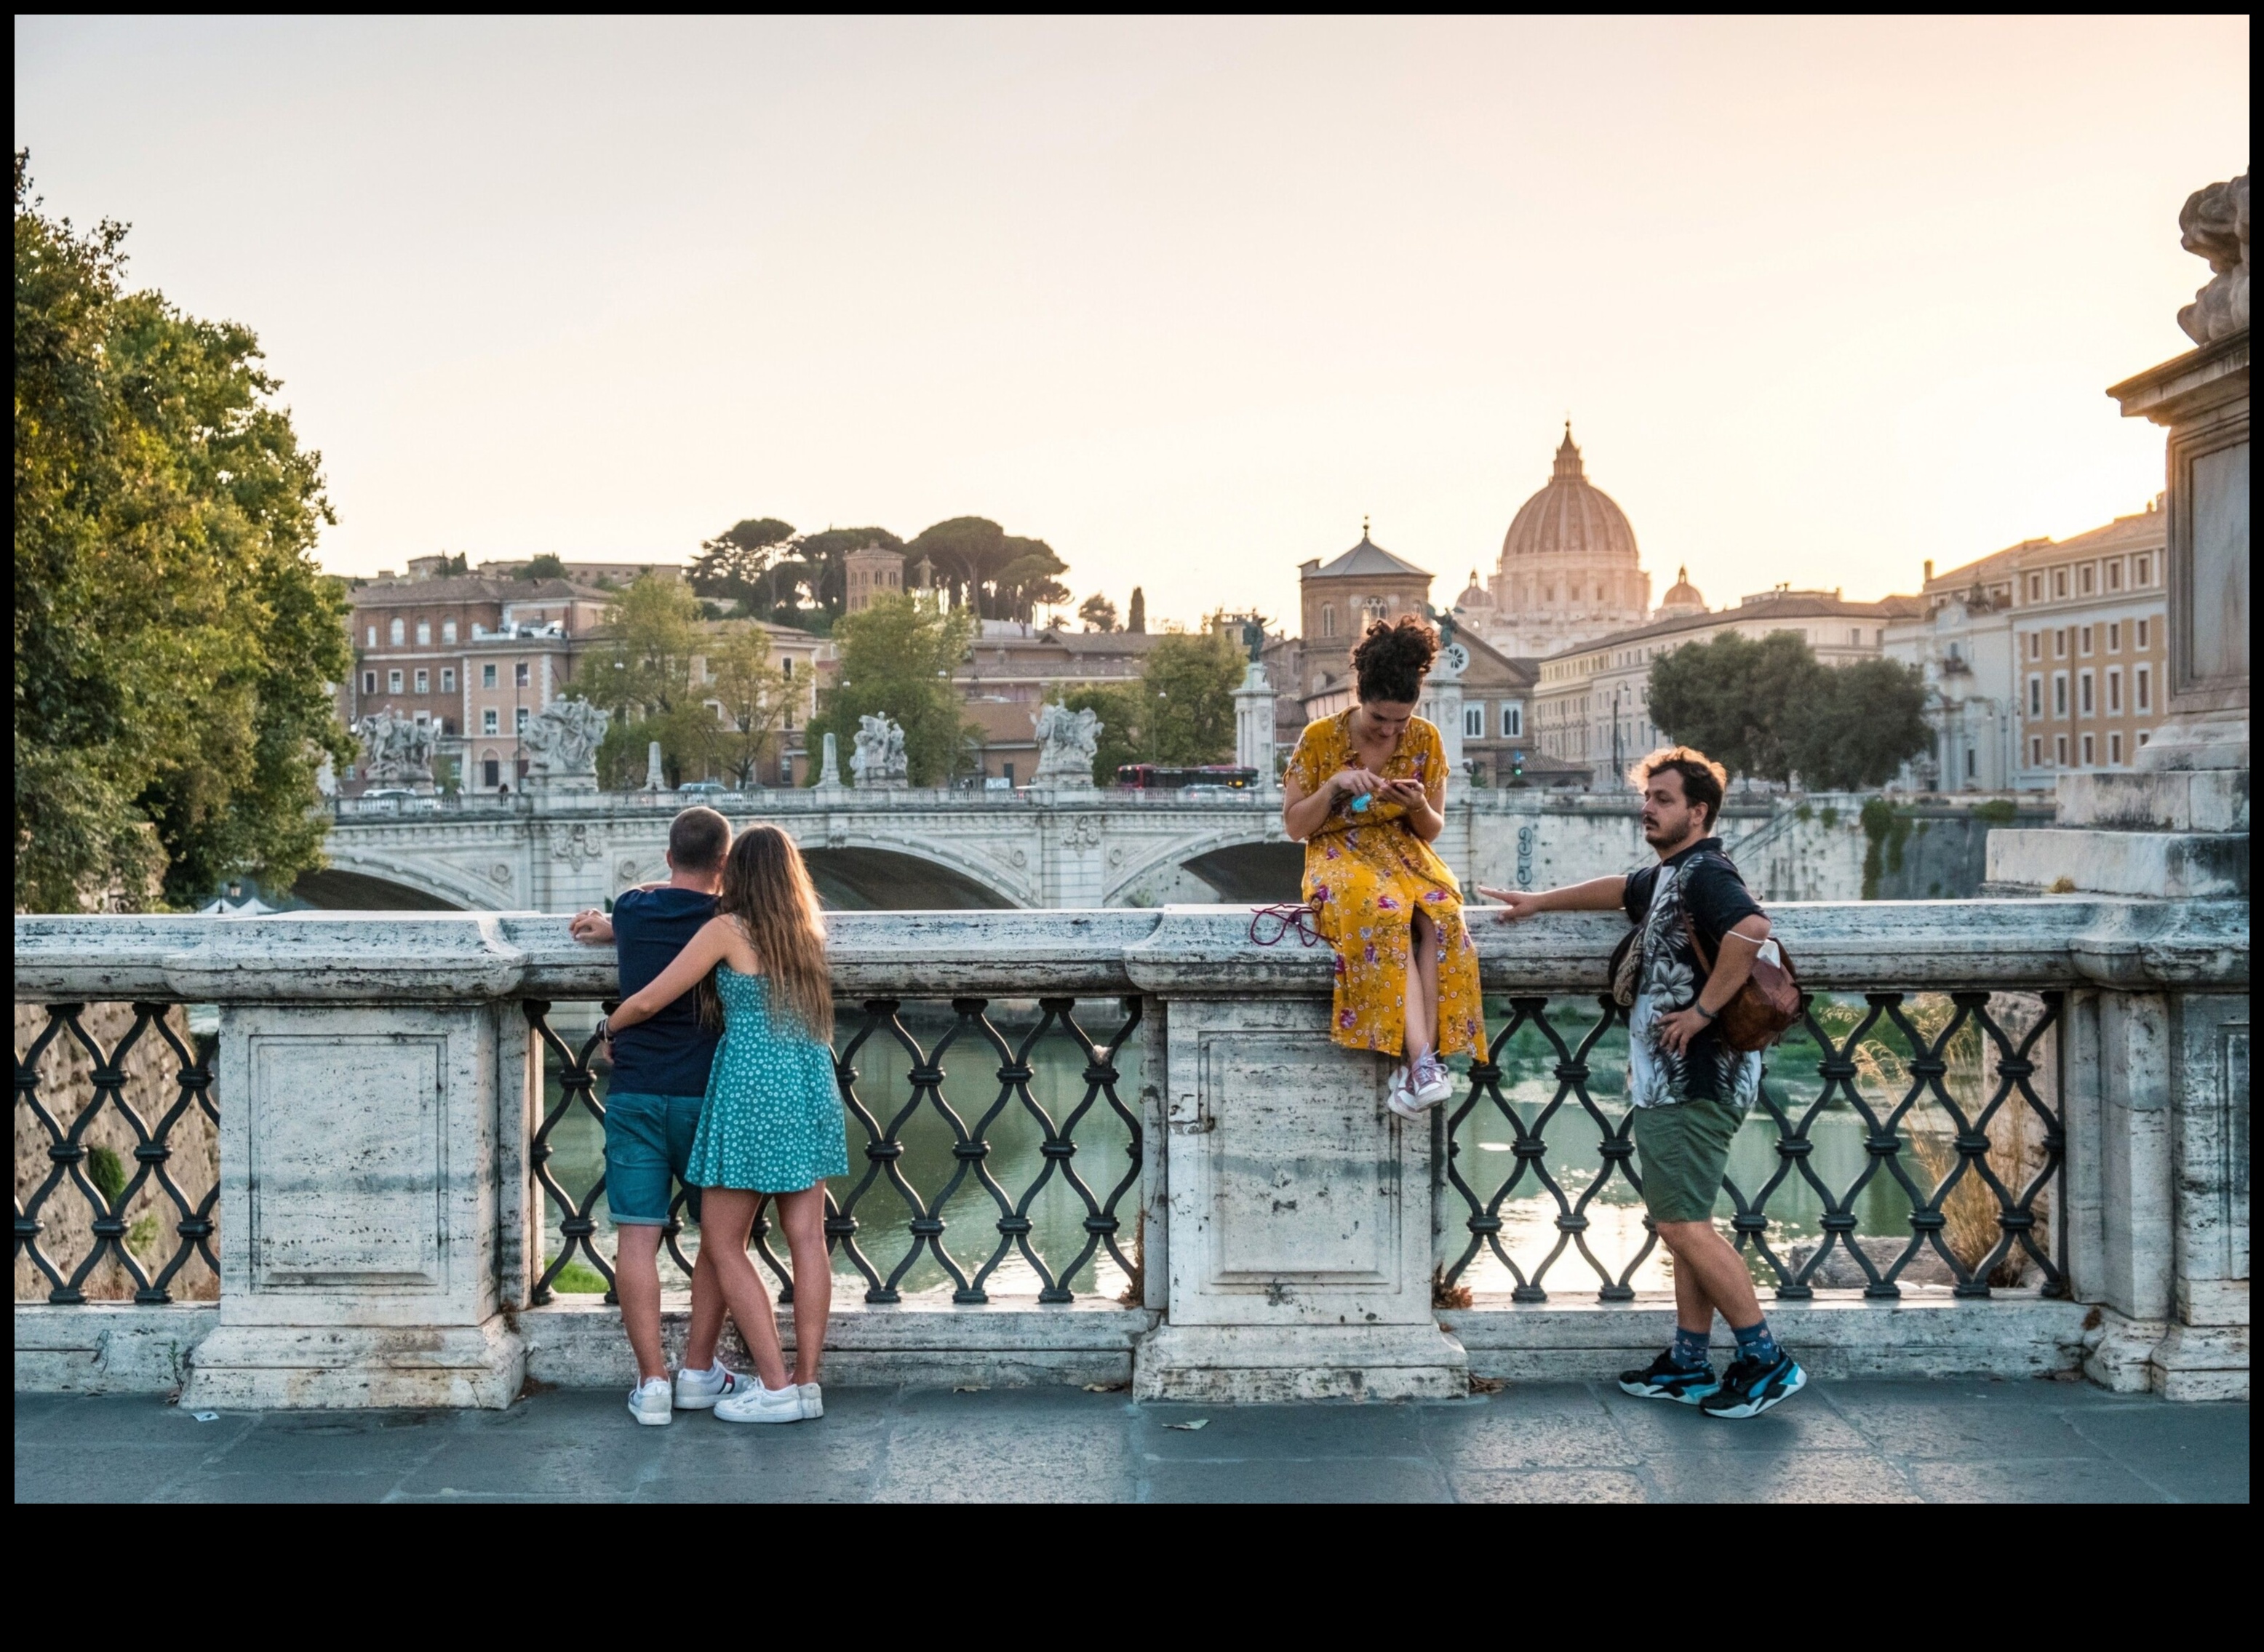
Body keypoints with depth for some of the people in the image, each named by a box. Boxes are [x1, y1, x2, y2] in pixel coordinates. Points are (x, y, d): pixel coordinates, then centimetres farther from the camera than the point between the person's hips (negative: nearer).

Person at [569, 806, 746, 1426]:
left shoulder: (630, 909, 5)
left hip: (633, 1093, 2)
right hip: (702, 1095, -2)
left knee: (637, 1236, 2)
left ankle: (652, 1381, -1)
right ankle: (699, 1371, 18)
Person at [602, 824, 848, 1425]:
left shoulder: (728, 930, -6)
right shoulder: (807, 931, 14)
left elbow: (649, 1001, -5)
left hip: (752, 1092, -7)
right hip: (812, 1089, 7)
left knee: (722, 1244, 3)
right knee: (807, 1239, 6)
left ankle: (776, 1388, 0)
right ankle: (807, 1383, 8)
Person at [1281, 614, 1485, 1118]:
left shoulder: (1426, 741, 4)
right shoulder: (1320, 738, -3)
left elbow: (1432, 831, 10)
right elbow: (1294, 826, 1)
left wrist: (1419, 806, -13)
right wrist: (1336, 785, -16)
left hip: (1405, 852, 3)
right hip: (1339, 856, -3)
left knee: (1441, 914, -33)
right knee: (1385, 915, -38)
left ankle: (1412, 1068, -37)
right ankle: (1423, 1060, -44)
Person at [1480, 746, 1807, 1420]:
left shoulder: (1704, 873, -14)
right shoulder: (1667, 876, 17)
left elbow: (1751, 926, -34)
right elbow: (1620, 890, 38)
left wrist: (1703, 1009, -28)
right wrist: (1539, 902, 42)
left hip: (1693, 1081, -11)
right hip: (1667, 1081, 11)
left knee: (1683, 1225, -10)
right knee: (1683, 1222, 13)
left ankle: (1766, 1362, -4)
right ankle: (1689, 1365, 19)